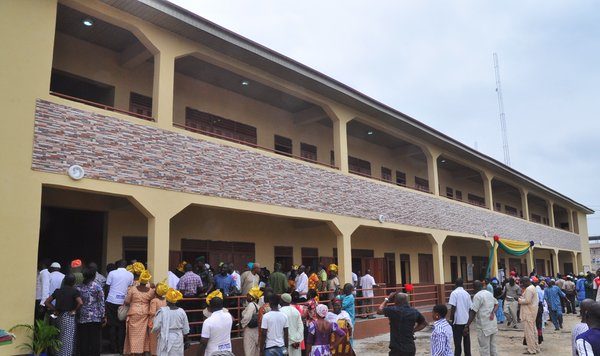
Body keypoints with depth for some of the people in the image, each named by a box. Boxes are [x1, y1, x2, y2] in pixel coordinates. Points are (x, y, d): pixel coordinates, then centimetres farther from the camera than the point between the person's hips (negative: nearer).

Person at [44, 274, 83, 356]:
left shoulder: (58, 291, 10)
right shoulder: (74, 291, -8)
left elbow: (47, 302, 13)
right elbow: (80, 303, -21)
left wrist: (55, 310, 10)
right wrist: (74, 310, -7)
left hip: (59, 317, 6)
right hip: (69, 316, -6)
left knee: (60, 339, 17)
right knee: (68, 340, -2)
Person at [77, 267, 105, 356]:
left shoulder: (78, 287, 3)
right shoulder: (97, 287, -7)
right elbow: (101, 303, -7)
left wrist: (77, 314, 17)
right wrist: (103, 316, 0)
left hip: (82, 318, 3)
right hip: (95, 318, -3)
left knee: (83, 340, 9)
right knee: (95, 341, 3)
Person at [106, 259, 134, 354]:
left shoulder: (112, 273, 1)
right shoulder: (130, 275, 5)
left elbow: (107, 287, 0)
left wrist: (106, 299, 11)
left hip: (112, 302, -1)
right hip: (123, 302, 1)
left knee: (112, 325, 7)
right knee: (122, 326, 7)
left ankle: (114, 348, 9)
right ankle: (121, 348, 7)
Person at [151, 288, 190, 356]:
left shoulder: (162, 311, -11)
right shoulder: (181, 312, -3)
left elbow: (156, 327, -10)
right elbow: (186, 330, 2)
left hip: (165, 340, -2)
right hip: (178, 340, 2)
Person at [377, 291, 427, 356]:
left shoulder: (394, 310, -15)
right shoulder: (414, 312, 4)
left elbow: (379, 311, 0)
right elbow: (424, 323, 21)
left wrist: (387, 299, 8)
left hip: (397, 349, -6)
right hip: (411, 348, 6)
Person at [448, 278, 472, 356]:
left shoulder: (454, 293, -10)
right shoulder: (467, 293, 7)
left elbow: (453, 307, -16)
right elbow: (470, 307, 9)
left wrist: (451, 319, -8)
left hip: (457, 320, -5)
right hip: (466, 320, 5)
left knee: (457, 341, -1)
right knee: (466, 339, 13)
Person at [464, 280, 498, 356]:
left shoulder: (477, 296, -15)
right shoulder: (489, 293, 12)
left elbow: (473, 312, -19)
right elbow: (496, 304, 27)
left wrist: (467, 326, -18)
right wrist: (493, 312, 8)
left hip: (484, 327, -8)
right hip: (493, 325, 8)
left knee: (485, 349, -2)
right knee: (493, 347, 17)